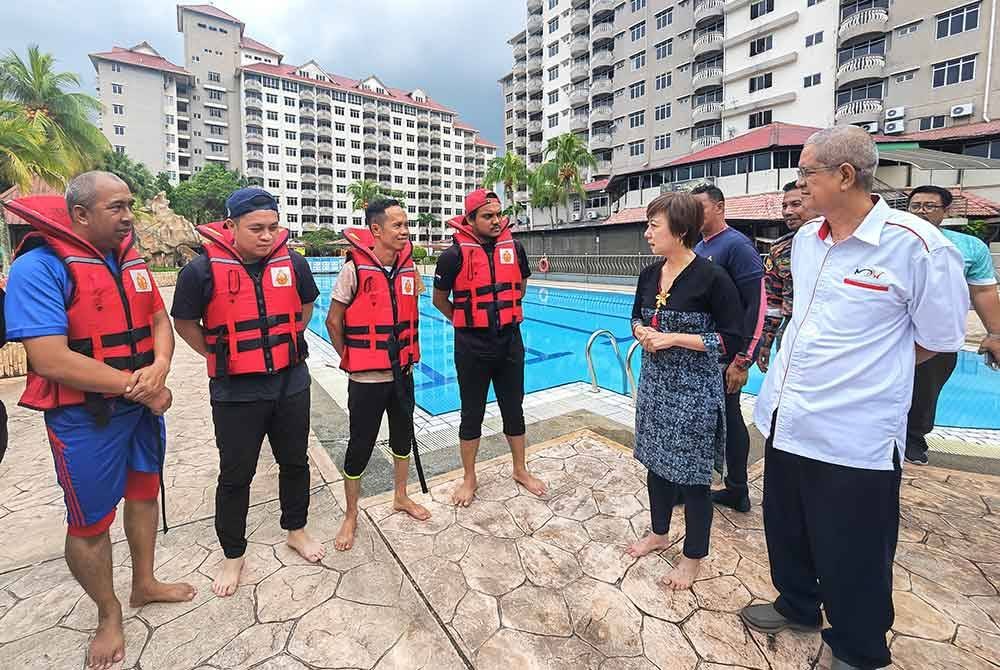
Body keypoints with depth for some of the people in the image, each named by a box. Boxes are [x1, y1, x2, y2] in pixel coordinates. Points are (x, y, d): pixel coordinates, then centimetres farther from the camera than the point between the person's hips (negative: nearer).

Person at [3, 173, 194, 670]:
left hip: (143, 405, 6)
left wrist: (159, 368, -15)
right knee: (90, 522, 9)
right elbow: (51, 360, -25)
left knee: (144, 492, 19)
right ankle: (109, 616, 32)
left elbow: (159, 322, 6)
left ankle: (144, 584, 41)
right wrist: (136, 385, -20)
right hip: (84, 418, -6)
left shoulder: (132, 261, 3)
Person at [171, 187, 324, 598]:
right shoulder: (203, 270, -13)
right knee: (235, 475, 11)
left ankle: (296, 530, 40)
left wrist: (284, 345, 10)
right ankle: (233, 555, 33)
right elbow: (185, 323, 1)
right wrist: (219, 357, 0)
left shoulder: (292, 264, -4)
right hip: (236, 391, -3)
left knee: (295, 462, 17)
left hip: (291, 383, 3)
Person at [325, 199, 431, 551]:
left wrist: (410, 354, 11)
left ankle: (401, 497, 41)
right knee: (360, 447, 7)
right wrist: (351, 359, -1)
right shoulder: (354, 269, -14)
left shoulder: (409, 268, 1)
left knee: (403, 438, 18)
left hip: (402, 374, 5)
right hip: (367, 378, -5)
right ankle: (351, 516, 28)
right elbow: (333, 321, -7)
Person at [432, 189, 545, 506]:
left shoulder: (514, 248, 1)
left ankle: (520, 470, 34)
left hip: (510, 341, 4)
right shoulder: (455, 254, -11)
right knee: (472, 414, 10)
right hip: (472, 346, -3)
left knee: (514, 409, 15)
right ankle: (469, 478, 28)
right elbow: (439, 299, 1)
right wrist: (466, 321, 6)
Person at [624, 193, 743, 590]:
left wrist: (674, 338, -20)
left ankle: (693, 557, 29)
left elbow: (732, 341, -15)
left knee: (692, 473, 8)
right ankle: (659, 533, 41)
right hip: (654, 384, 6)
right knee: (656, 461, 19)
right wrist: (641, 333, -5)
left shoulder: (712, 278, -16)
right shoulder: (649, 275, 3)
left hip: (694, 392, -6)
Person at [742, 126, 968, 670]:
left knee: (852, 559, 14)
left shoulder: (916, 244, -15)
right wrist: (803, 368, 11)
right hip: (784, 420, 7)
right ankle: (797, 606, 49)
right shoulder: (805, 239, 5)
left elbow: (939, 340, -5)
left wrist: (872, 370, 3)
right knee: (786, 533, 23)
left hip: (853, 437, -6)